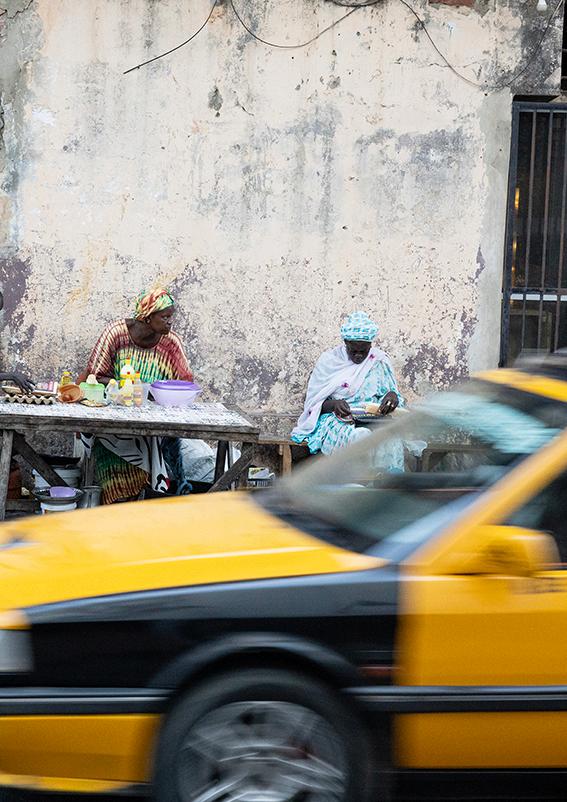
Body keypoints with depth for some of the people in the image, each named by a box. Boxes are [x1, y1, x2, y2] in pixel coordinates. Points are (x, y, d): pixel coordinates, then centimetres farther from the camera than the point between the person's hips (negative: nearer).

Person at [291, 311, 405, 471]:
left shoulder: (380, 361, 12)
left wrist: (392, 396, -12)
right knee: (358, 437, -40)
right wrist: (333, 404, -18)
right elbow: (314, 403, 5)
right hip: (337, 420, -2)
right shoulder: (329, 360, 6)